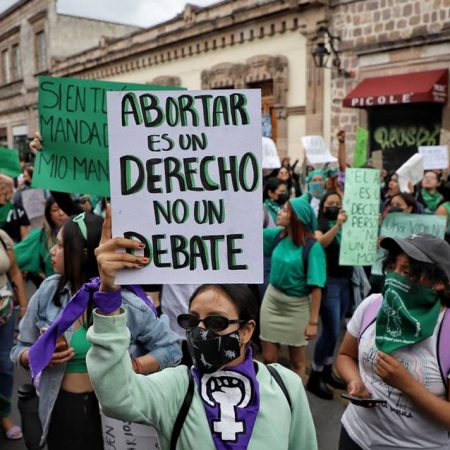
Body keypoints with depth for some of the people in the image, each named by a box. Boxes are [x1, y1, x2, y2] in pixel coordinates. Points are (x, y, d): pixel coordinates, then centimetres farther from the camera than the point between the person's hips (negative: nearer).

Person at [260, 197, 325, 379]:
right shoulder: (277, 235, -4)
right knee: (268, 358, 11)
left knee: (297, 360, 13)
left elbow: (316, 287, -20)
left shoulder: (312, 247, -20)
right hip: (272, 298, 5)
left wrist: (313, 321, -20)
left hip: (297, 305, -4)